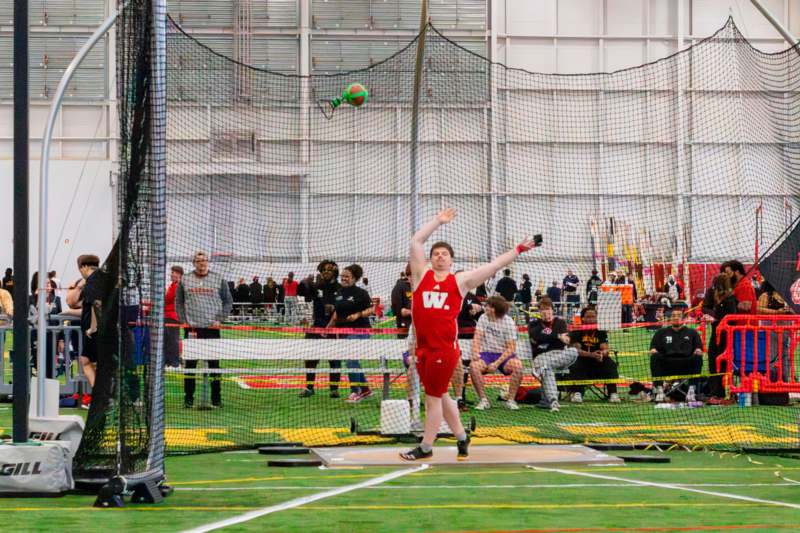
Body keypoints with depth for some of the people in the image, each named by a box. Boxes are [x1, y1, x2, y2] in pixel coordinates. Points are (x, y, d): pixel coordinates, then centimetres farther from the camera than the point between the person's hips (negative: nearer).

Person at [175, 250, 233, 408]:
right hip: (191, 328, 1)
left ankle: (216, 398, 6)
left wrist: (220, 319, -4)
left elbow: (228, 301, 7)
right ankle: (188, 398, 8)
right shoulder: (185, 280, 6)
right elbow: (178, 302, 9)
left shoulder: (218, 280, 5)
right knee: (190, 363, 3)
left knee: (214, 363, 1)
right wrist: (183, 321, -3)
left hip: (212, 328, -1)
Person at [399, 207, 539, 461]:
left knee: (434, 397, 0)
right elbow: (416, 241, 7)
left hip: (445, 348, -4)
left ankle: (425, 448, 7)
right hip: (422, 347, 4)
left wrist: (518, 249, 7)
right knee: (439, 395, 12)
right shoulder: (422, 274, 9)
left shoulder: (460, 281, 6)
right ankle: (461, 437, 27)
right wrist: (438, 220, 13)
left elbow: (494, 266, 8)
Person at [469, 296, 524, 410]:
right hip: (486, 354, 2)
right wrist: (475, 353, -22)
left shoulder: (508, 322, -7)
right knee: (474, 365, -30)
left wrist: (496, 364, -20)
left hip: (504, 355, -2)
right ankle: (483, 400, -19)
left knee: (517, 365, -34)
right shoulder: (483, 318, 4)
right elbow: (477, 338, 0)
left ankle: (510, 400, -20)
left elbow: (511, 348, -10)